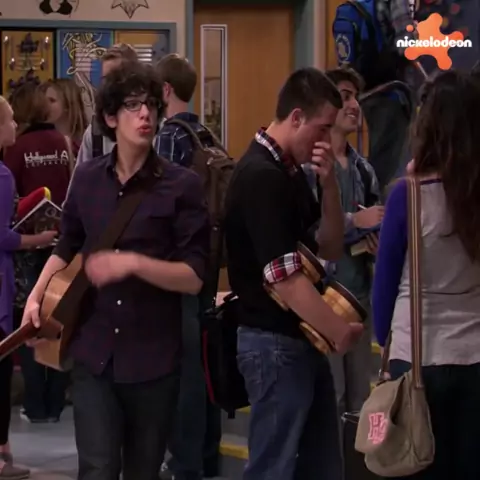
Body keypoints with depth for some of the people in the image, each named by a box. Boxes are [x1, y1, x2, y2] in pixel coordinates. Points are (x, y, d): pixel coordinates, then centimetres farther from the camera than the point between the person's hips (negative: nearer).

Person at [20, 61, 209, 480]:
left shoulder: (182, 185, -6)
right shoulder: (87, 179, 5)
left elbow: (194, 277, -10)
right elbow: (67, 248, 21)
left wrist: (134, 263, -23)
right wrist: (36, 296, 7)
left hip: (154, 357, -2)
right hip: (93, 353, 2)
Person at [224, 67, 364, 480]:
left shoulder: (292, 171, 10)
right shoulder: (260, 176, -20)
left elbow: (330, 249, 11)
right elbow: (283, 277, -24)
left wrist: (328, 182, -4)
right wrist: (339, 331, -13)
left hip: (303, 338, 10)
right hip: (275, 342, -10)